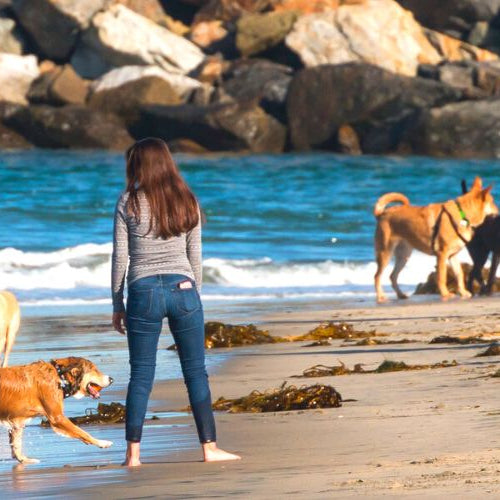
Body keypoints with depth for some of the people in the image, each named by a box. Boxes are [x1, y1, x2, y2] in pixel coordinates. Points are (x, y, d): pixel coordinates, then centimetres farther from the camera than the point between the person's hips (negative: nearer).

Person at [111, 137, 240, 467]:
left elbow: (120, 258, -1)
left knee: (141, 375, 2)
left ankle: (133, 453, 1)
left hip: (143, 292, -2)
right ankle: (209, 447, 9)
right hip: (183, 289, 2)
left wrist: (117, 304, 6)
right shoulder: (186, 201, 6)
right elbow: (195, 255, 10)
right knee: (196, 372, 8)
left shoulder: (129, 203, -3)